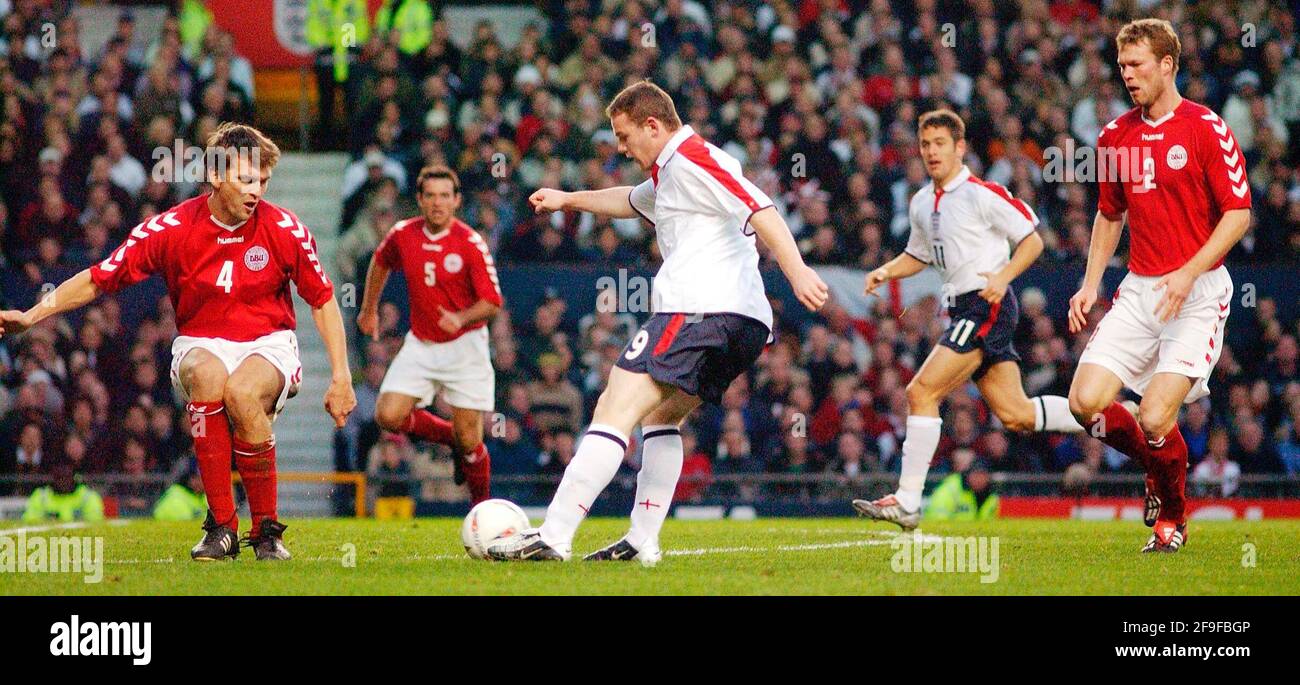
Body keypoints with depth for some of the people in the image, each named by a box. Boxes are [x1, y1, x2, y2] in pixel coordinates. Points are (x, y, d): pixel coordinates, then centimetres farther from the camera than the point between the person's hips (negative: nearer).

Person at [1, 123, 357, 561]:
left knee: (242, 391, -37)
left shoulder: (285, 230, -7)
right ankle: (221, 526, -30)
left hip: (268, 344, -1)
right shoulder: (172, 229, -9)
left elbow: (323, 300, 4)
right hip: (200, 345, 1)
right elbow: (97, 279, -2)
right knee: (207, 374, -38)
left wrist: (340, 377, -2)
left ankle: (267, 529, -19)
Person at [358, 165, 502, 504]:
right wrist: (369, 309, 25)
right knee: (388, 416, -11)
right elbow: (381, 262, 20)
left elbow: (492, 301, -14)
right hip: (420, 345, 4)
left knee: (468, 439, -5)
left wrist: (460, 318, -32)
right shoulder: (403, 235, -3)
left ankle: (483, 504, 20)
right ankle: (450, 437, 17)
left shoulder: (471, 243, -14)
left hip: (464, 346, -4)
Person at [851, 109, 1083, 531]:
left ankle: (907, 502, -12)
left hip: (986, 305, -9)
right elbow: (918, 256, 29)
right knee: (1015, 414, 7)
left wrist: (1002, 277, -20)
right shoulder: (921, 204, 15)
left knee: (921, 392, -14)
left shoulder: (983, 194, -9)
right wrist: (885, 272, 10)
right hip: (964, 309, 9)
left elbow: (1032, 241, -5)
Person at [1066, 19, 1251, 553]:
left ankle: (1173, 518, 12)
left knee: (1155, 418, -16)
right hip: (1138, 289, 6)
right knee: (1087, 402, -9)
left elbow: (1238, 213, -9)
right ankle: (1157, 468, 21)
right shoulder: (1115, 136, 10)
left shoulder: (1206, 129, -8)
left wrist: (1189, 273, -19)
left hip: (1197, 292, -6)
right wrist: (1091, 284, 11)